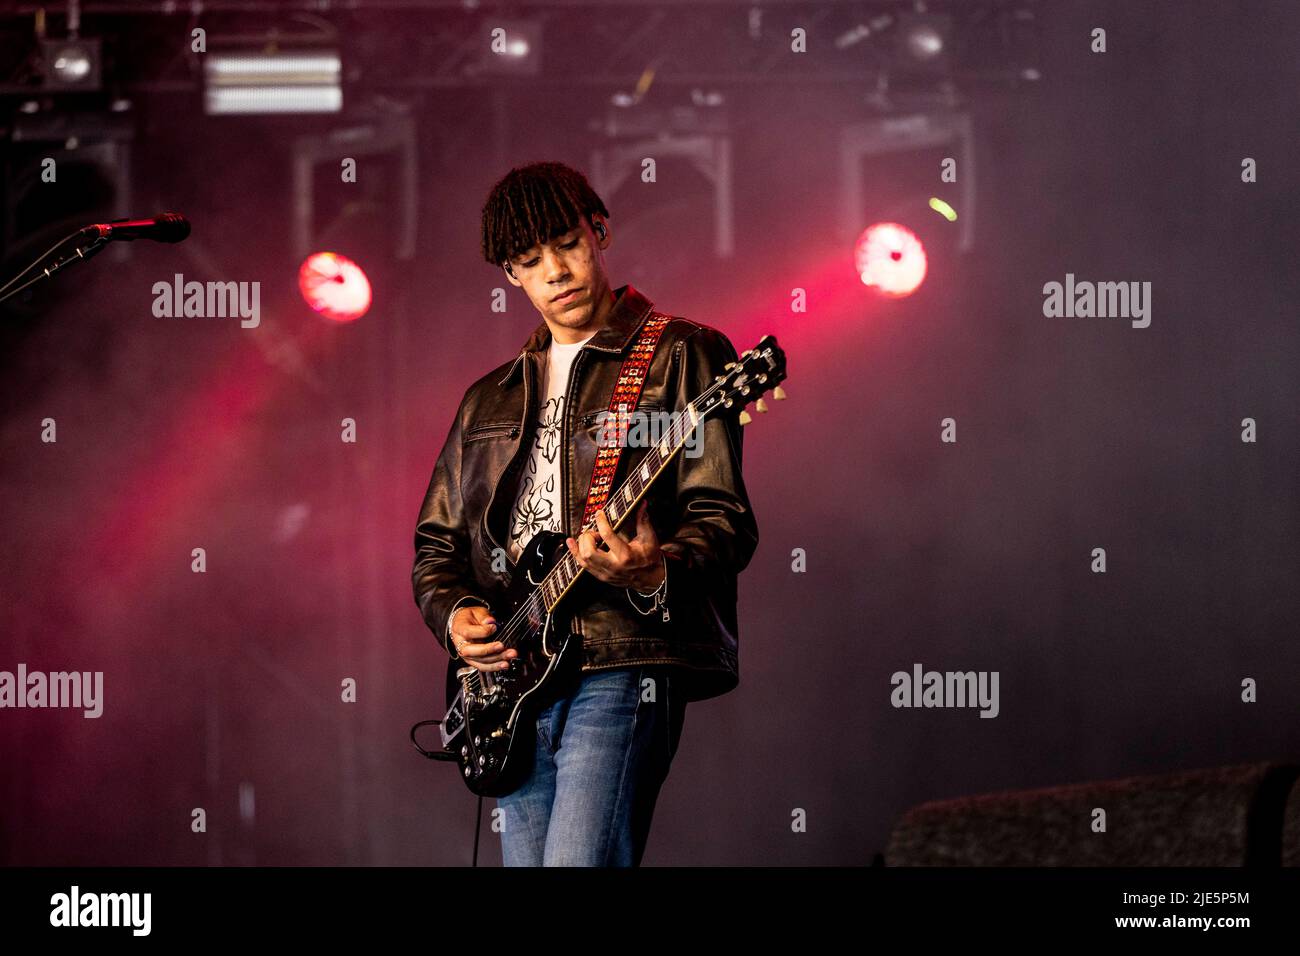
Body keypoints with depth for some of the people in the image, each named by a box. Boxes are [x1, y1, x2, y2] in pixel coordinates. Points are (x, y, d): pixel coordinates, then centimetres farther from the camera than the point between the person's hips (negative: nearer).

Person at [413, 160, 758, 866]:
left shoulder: (680, 356, 5)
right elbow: (436, 542, 26)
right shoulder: (489, 400, 23)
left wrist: (655, 575, -24)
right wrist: (454, 615, 4)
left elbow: (722, 517, -3)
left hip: (624, 665, -6)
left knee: (577, 862, -22)